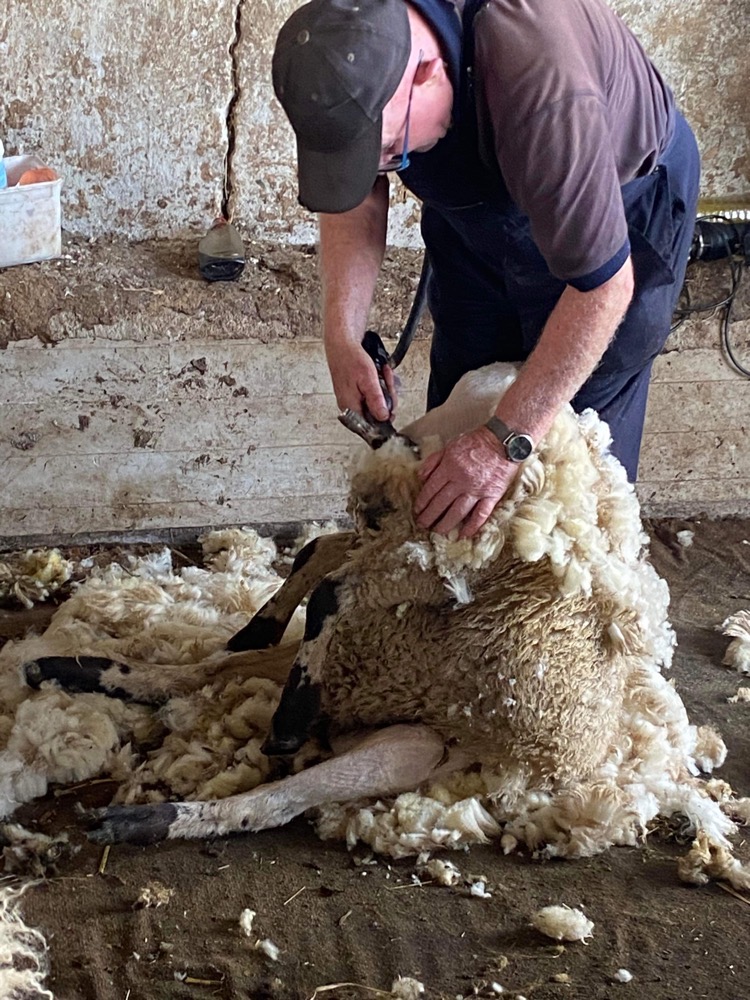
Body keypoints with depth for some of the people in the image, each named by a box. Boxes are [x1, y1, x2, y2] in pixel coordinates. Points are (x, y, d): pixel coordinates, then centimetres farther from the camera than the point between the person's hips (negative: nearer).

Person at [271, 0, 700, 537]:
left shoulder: (543, 90, -46)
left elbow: (601, 283, -39)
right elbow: (357, 194, -9)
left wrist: (507, 442, -38)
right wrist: (342, 336, -20)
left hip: (620, 207, -6)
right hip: (477, 211, 6)